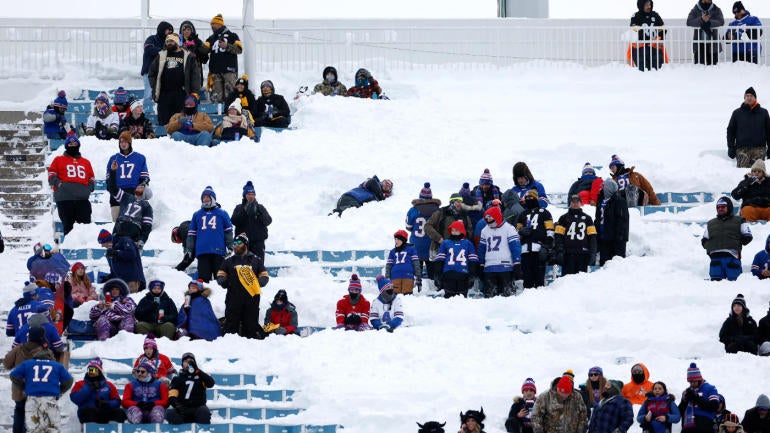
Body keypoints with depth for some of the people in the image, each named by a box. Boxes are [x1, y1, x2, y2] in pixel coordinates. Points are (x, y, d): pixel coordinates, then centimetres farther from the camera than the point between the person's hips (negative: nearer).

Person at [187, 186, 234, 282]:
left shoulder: (222, 214, 10)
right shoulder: (197, 215, 15)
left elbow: (228, 231, 10)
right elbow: (191, 233, 16)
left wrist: (230, 247, 1)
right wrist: (188, 249, 10)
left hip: (218, 251, -1)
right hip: (202, 251, 1)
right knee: (203, 277, -3)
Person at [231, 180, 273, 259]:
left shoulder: (260, 208, 11)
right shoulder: (239, 208, 9)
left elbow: (268, 221, -2)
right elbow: (234, 221, -6)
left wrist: (258, 211, -15)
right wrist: (244, 211, -15)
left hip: (258, 242, 0)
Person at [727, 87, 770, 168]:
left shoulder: (763, 112, 11)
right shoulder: (737, 113, 9)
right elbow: (730, 131, 11)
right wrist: (731, 147, 3)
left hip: (759, 149, 1)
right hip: (742, 149, 0)